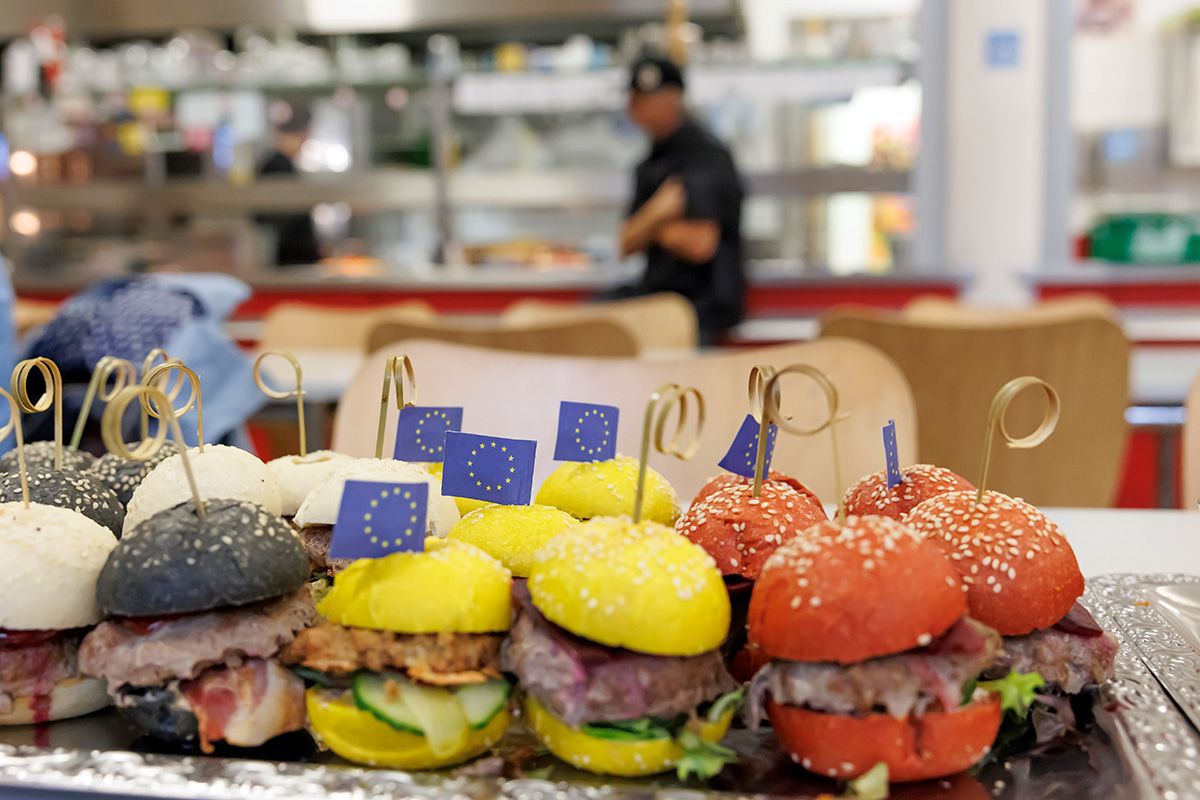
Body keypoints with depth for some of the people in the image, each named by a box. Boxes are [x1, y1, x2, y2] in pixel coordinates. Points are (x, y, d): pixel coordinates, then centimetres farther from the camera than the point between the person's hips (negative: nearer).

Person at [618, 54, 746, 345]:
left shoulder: (706, 156, -9)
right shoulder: (653, 161, 16)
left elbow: (700, 245, -18)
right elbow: (627, 244, 10)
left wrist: (651, 224, 0)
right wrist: (656, 215, -11)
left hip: (705, 300, -8)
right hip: (657, 289, 8)